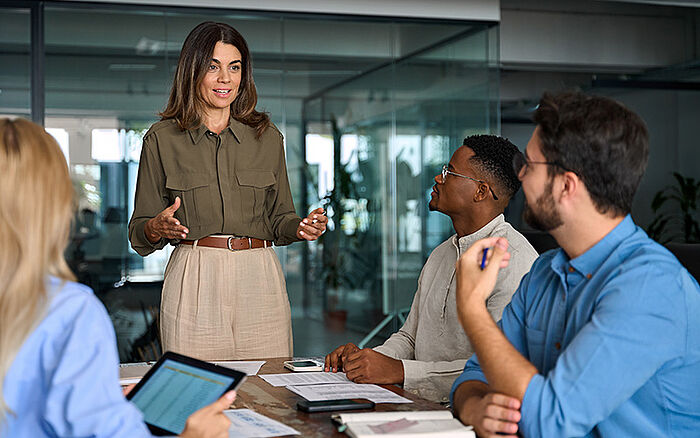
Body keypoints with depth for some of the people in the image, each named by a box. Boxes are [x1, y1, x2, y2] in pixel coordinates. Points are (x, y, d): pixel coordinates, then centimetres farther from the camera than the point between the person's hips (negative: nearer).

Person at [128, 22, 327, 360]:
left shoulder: (267, 137, 10)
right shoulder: (162, 139, 4)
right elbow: (139, 231, 6)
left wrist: (299, 228, -4)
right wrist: (157, 228, -15)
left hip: (259, 280, 2)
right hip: (194, 279, -2)